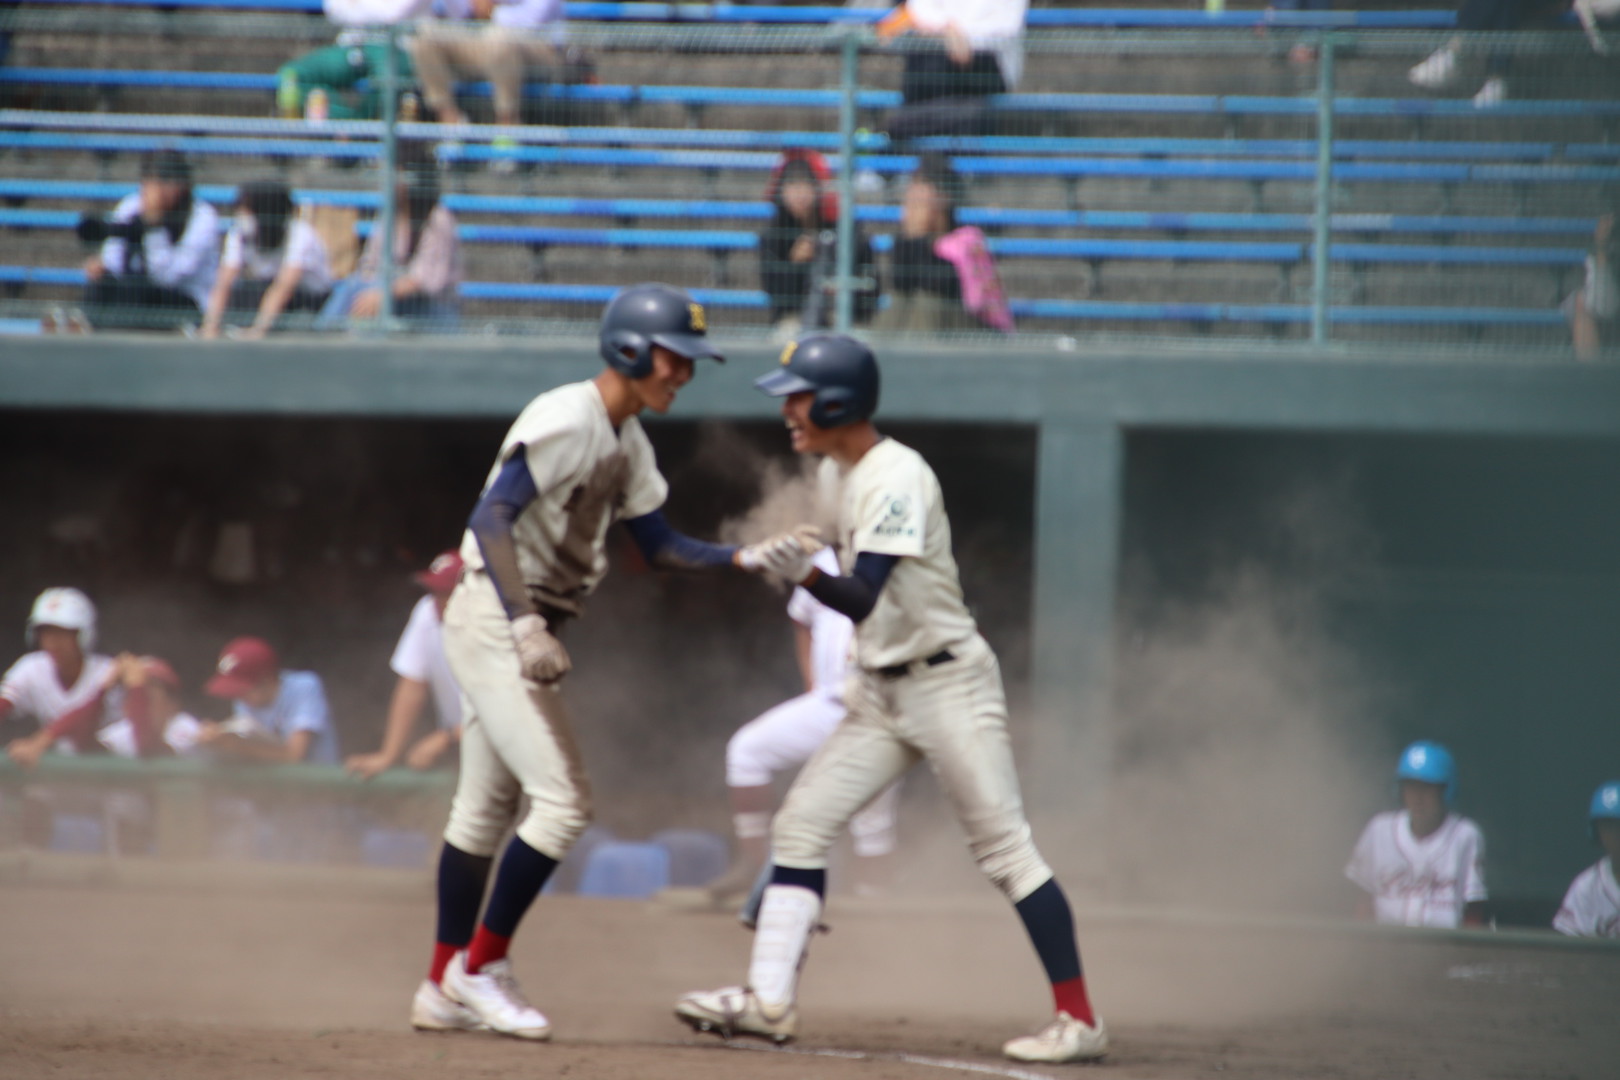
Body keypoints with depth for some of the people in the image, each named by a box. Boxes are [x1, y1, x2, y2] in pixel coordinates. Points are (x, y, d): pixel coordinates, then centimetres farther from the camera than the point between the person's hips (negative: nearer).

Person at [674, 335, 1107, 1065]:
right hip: (882, 694, 9)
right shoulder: (836, 474, 7)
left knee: (1004, 850, -7)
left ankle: (1080, 1021, -4)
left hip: (948, 684, -9)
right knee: (800, 824, 2)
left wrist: (806, 576, -43)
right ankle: (768, 1001, 0)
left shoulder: (896, 478, -20)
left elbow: (861, 597, -30)